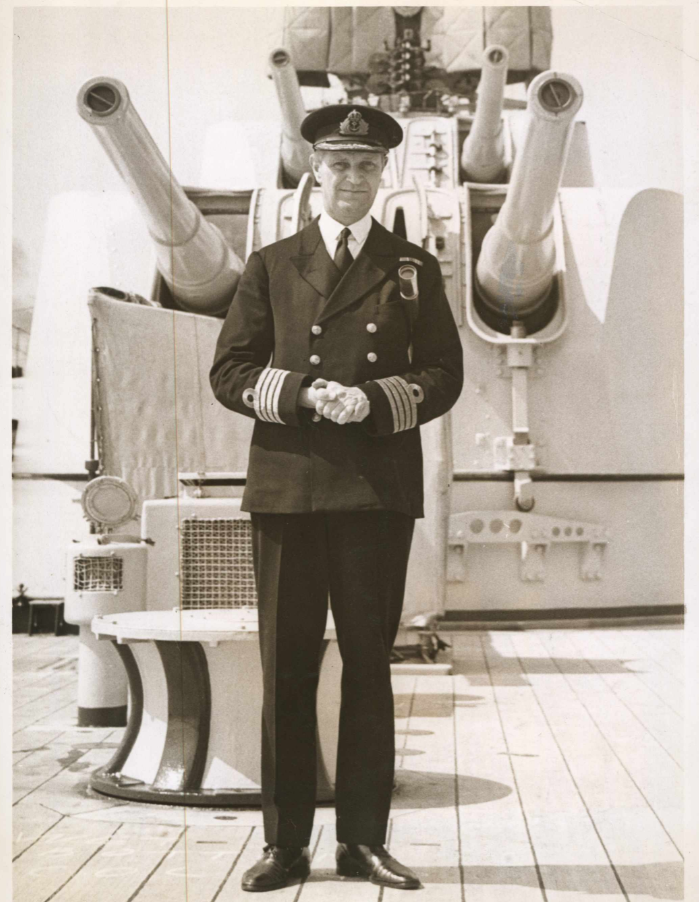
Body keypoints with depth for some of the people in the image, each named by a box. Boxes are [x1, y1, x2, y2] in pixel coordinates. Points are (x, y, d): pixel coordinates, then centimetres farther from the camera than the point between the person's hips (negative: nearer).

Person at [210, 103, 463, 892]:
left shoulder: (414, 268, 13)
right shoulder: (270, 266, 13)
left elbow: (444, 375, 6)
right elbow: (229, 372, 6)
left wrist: (376, 400, -12)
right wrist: (303, 393, -11)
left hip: (379, 489, 0)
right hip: (287, 487, 0)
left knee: (370, 662, 4)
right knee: (286, 665, 2)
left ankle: (363, 840, 13)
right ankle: (285, 841, 11)